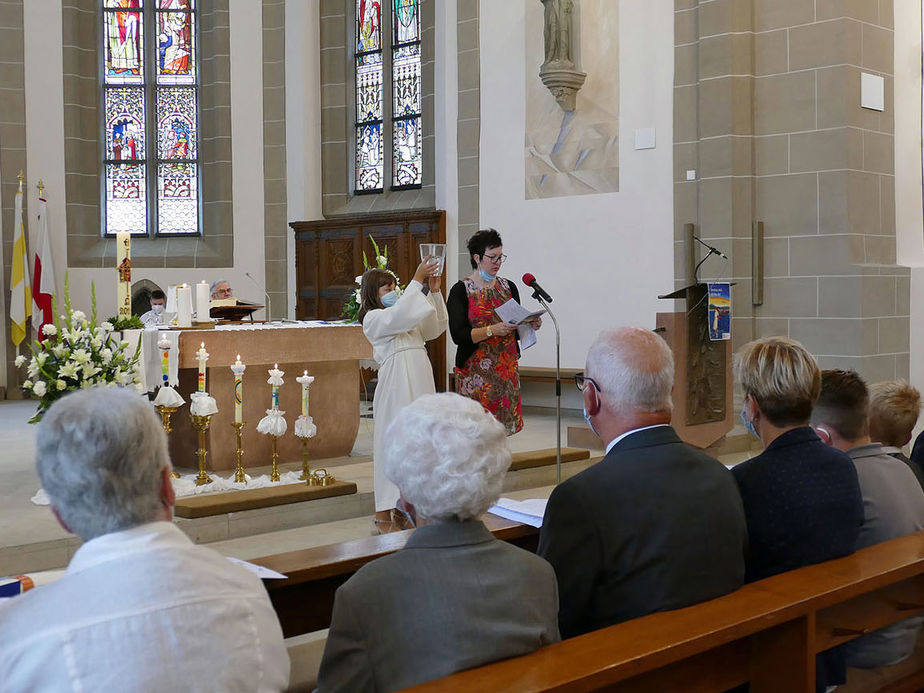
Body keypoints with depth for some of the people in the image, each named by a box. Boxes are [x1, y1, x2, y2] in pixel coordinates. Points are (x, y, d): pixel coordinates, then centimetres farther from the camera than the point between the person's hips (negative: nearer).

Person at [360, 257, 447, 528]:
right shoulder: (373, 318, -2)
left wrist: (434, 291, 9)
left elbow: (436, 327, 19)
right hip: (395, 386, -8)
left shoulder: (409, 321, 22)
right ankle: (384, 514, -1)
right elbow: (399, 315, -21)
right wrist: (417, 280, -19)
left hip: (420, 384, 8)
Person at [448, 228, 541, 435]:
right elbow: (458, 335, -14)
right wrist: (493, 330, -23)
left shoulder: (508, 287, 12)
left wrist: (530, 325, -4)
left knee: (503, 424, 3)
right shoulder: (460, 290, -4)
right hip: (475, 370, -5)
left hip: (507, 369, 5)